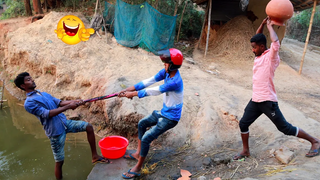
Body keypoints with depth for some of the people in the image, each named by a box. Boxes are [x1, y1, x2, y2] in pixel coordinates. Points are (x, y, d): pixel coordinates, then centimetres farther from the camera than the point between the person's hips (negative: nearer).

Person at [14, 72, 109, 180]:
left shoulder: (44, 94, 14)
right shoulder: (29, 103, -12)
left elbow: (60, 102, 5)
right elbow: (47, 114, -23)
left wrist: (74, 102, -14)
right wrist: (68, 107, -26)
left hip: (65, 122, 7)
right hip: (55, 131, -7)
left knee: (89, 127, 0)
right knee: (59, 161, 2)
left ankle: (94, 156, 9)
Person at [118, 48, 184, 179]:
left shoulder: (175, 81, -33)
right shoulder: (166, 72, -7)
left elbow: (154, 91, -28)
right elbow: (149, 81, -7)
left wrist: (134, 94, -20)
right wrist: (130, 89, -15)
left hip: (170, 118, -9)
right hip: (164, 112, 9)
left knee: (146, 139, -11)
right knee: (142, 124, 22)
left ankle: (138, 168, 9)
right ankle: (138, 154, 36)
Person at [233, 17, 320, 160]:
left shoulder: (270, 56, -12)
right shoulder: (259, 56, 9)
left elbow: (275, 42, -32)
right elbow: (257, 38, 21)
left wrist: (270, 26, -16)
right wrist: (263, 24, 6)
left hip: (268, 101, -8)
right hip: (255, 100, 8)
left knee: (285, 128, 3)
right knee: (243, 124, 10)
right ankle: (245, 151, 27)